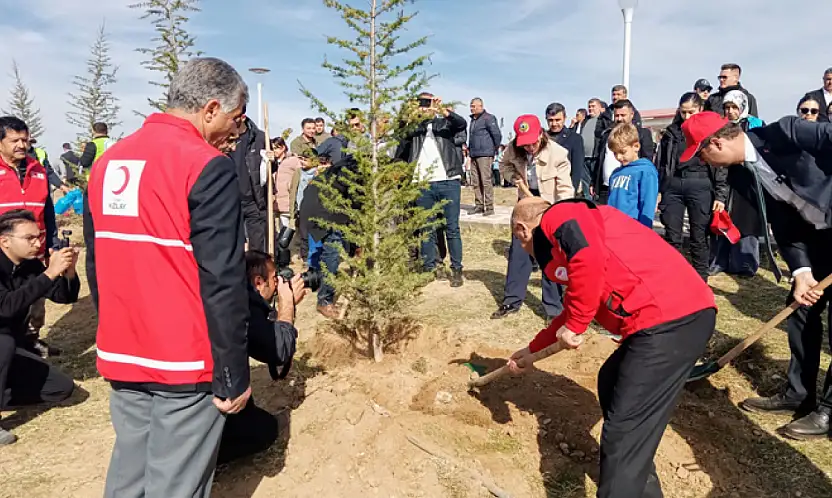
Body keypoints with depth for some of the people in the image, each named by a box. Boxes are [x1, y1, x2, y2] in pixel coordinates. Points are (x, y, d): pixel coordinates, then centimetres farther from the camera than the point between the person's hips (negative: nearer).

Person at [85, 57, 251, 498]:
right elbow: (222, 282, -19)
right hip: (185, 360, -7)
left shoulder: (108, 162, 8)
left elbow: (96, 264, 14)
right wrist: (233, 375, -11)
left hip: (120, 356, 8)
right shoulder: (208, 167, -16)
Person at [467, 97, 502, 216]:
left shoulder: (488, 118, -7)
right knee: (475, 182, 8)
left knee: (486, 181, -9)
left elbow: (497, 135, -10)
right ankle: (479, 206, 15)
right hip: (474, 155, 9)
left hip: (485, 155, -9)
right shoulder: (473, 119, 19)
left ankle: (489, 207, -6)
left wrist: (495, 149, -3)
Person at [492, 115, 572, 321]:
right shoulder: (513, 149, -14)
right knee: (518, 250, 8)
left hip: (551, 206, -4)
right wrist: (517, 179, -11)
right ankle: (512, 300, 21)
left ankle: (554, 308, 7)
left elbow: (565, 189, -26)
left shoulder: (557, 153, -26)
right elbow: (505, 165, 8)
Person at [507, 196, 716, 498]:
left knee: (624, 433, -6)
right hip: (675, 315, 11)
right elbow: (572, 311, 38)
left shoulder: (558, 217, 0)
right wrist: (532, 350, 46)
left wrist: (574, 325, -11)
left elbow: (590, 258, -23)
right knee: (611, 386, 26)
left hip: (669, 320, -11)